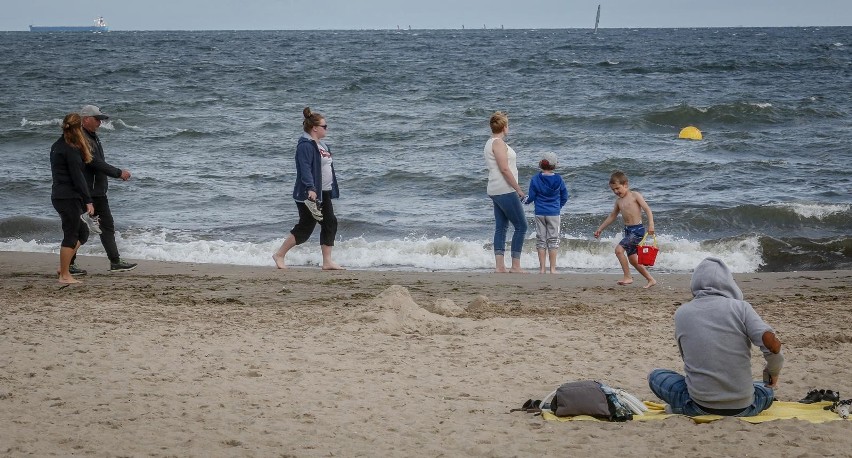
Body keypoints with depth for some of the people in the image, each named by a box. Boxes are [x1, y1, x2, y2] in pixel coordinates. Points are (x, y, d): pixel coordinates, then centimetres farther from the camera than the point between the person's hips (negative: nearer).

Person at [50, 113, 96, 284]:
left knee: (82, 232, 18)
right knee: (71, 235, -2)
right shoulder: (71, 150, -15)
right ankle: (64, 275, 3)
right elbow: (77, 177, -18)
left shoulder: (57, 146, 13)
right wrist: (88, 201, -16)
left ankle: (64, 266, 17)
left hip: (58, 196, 9)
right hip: (69, 198, -9)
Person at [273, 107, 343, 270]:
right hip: (309, 195, -10)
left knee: (330, 223, 5)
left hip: (323, 193, 10)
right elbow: (305, 168, -26)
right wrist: (310, 188, -36)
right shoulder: (305, 145, -16)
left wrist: (332, 190, 26)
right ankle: (279, 255, 7)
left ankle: (327, 261, 8)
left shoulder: (320, 145, 16)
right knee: (305, 227, -5)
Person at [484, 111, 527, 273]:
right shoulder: (498, 143, -14)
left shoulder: (490, 143, 16)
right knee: (521, 226, -4)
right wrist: (518, 189, -15)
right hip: (505, 191, -10)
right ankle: (515, 266, -4)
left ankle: (499, 267, 3)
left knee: (501, 228, 7)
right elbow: (504, 169, -19)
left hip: (496, 192, 10)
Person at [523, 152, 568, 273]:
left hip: (539, 214, 1)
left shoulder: (535, 179, -6)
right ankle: (552, 268, 3)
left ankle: (542, 268, 6)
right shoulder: (558, 179, -5)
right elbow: (564, 196, 4)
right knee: (553, 240, 5)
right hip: (554, 213, -1)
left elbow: (531, 197, -2)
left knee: (541, 240, 7)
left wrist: (526, 201, 20)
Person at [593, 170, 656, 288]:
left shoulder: (635, 195, -6)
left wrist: (651, 224, -25)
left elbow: (647, 210, -12)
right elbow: (612, 216, 25)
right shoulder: (619, 201, 14)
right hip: (628, 230, 8)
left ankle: (627, 277, -13)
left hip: (637, 230, -8)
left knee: (619, 249, -19)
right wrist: (600, 229, 26)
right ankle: (650, 279, 19)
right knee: (632, 259, 9)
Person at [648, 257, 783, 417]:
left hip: (700, 407, -2)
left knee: (655, 376, 21)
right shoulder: (740, 307, -6)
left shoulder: (681, 313, 0)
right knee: (767, 390, 35)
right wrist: (773, 374, 4)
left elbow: (687, 357, 9)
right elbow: (772, 343, -16)